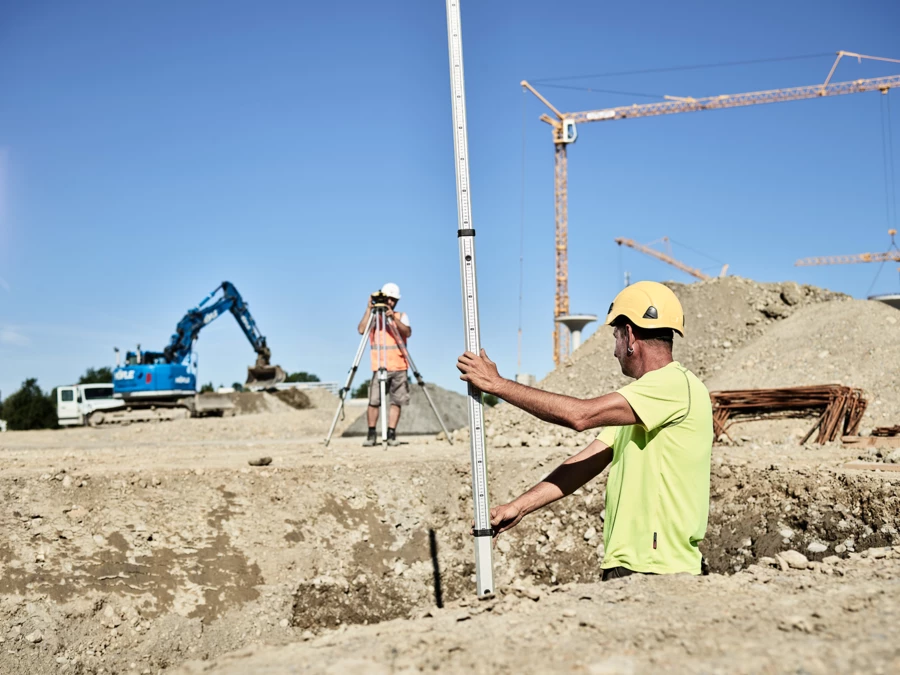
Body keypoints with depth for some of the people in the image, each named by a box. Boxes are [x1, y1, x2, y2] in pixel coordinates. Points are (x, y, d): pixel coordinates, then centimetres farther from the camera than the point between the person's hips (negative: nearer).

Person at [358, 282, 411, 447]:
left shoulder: (402, 316, 12)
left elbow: (408, 332, -7)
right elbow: (362, 330, -9)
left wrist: (394, 318, -20)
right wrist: (369, 309, -11)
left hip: (399, 367, 2)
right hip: (379, 367, -1)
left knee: (396, 401, -1)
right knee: (374, 401, -10)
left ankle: (391, 434, 3)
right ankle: (371, 435, -3)